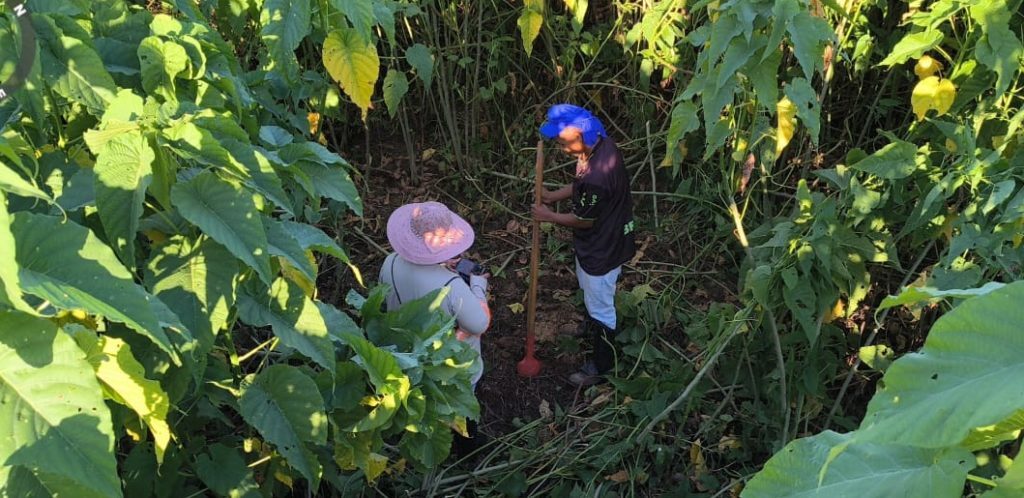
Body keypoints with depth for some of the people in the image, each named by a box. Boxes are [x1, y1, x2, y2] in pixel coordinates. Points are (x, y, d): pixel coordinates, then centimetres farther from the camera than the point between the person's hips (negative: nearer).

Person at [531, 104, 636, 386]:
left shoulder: (595, 177, -40)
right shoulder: (602, 143, -11)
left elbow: (584, 220, -23)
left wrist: (549, 216, -9)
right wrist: (555, 196, 0)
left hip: (602, 248, -9)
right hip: (596, 241, 9)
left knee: (600, 305, 11)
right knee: (589, 289, 33)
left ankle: (602, 366, 31)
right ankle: (591, 326, 61)